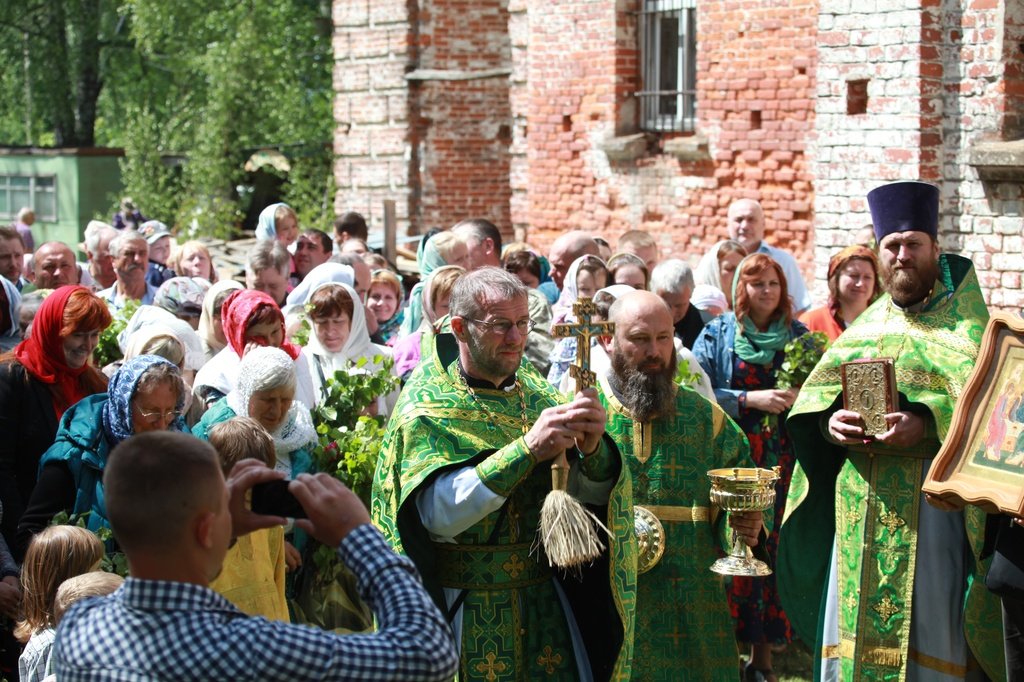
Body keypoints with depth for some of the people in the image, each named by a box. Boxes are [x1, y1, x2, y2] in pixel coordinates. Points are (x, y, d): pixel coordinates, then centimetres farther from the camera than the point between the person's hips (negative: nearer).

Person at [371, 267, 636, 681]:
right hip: (464, 612, -4)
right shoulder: (427, 407, -11)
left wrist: (592, 452, -25)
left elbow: (594, 496, -3)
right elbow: (439, 513, -26)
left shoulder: (537, 393, 4)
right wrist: (527, 449, -34)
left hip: (544, 602, 4)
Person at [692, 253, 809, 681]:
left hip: (781, 462, 2)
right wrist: (751, 399, -15)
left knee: (772, 549, -1)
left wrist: (799, 397, -9)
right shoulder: (718, 334, 4)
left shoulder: (798, 336, 10)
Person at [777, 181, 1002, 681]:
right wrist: (831, 421, -12)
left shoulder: (964, 324, 2)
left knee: (924, 627, -5)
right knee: (855, 626, 6)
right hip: (860, 505, 5)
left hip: (930, 502, -5)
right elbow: (814, 394, 10)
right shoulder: (866, 326, 17)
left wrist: (925, 424, -27)